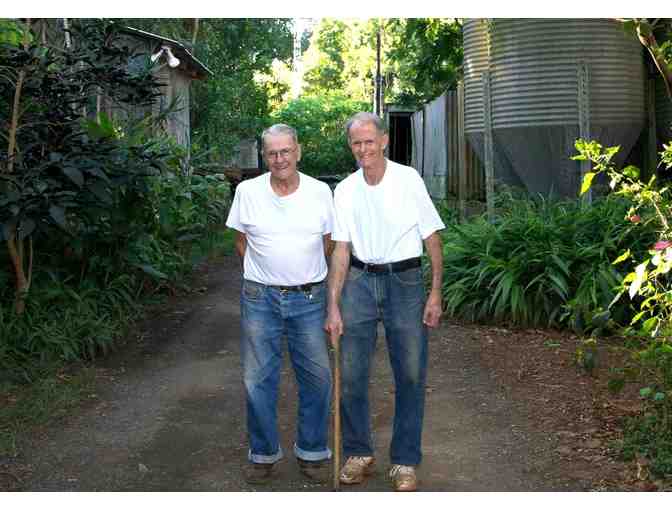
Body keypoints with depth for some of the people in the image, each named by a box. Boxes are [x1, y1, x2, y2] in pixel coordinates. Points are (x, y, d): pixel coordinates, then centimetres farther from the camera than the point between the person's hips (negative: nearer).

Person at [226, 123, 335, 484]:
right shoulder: (248, 191, -2)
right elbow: (241, 242, 9)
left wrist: (305, 277, 10)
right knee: (258, 380, 5)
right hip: (260, 298, 0)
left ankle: (312, 452, 23)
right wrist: (263, 276, 8)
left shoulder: (320, 192, -1)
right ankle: (263, 453, 22)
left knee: (317, 377, 5)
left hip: (309, 298, 1)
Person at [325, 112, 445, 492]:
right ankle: (359, 453, 23)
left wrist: (436, 293, -9)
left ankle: (405, 461, 17)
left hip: (404, 281, -3)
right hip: (359, 281, 3)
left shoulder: (409, 179, -5)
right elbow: (341, 250, 3)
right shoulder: (345, 190, 4)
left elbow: (432, 238, -3)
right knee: (352, 374, 5)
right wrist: (333, 306, -3)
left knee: (411, 375, 3)